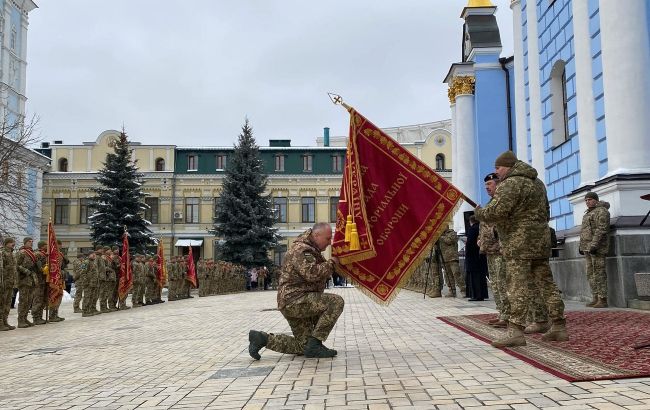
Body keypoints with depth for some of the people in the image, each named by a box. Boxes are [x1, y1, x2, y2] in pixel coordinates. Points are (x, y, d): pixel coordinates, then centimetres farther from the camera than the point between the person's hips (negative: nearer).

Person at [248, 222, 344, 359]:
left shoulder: (312, 250, 20)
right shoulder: (301, 249, -14)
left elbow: (323, 274, 28)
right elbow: (311, 274, -29)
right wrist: (331, 262, -17)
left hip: (294, 303, 11)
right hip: (295, 300, -11)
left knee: (303, 346, 17)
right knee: (336, 302, -20)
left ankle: (262, 338, 12)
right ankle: (314, 345, -17)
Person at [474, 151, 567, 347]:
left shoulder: (511, 183, -10)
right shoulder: (537, 182, 21)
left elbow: (496, 212, -20)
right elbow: (546, 212, 27)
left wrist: (479, 212, -2)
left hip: (519, 242, -9)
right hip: (541, 241, 9)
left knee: (518, 286, -11)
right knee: (546, 283, 11)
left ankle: (516, 330, -13)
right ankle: (559, 327, 15)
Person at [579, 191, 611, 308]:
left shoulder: (601, 211, -7)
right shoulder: (589, 213, 22)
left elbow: (601, 229, -17)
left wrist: (594, 244, -24)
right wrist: (581, 246, 20)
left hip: (597, 247, -9)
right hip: (587, 247, 9)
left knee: (599, 273, -10)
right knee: (591, 274, 8)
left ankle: (603, 300, -8)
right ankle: (596, 298, 12)